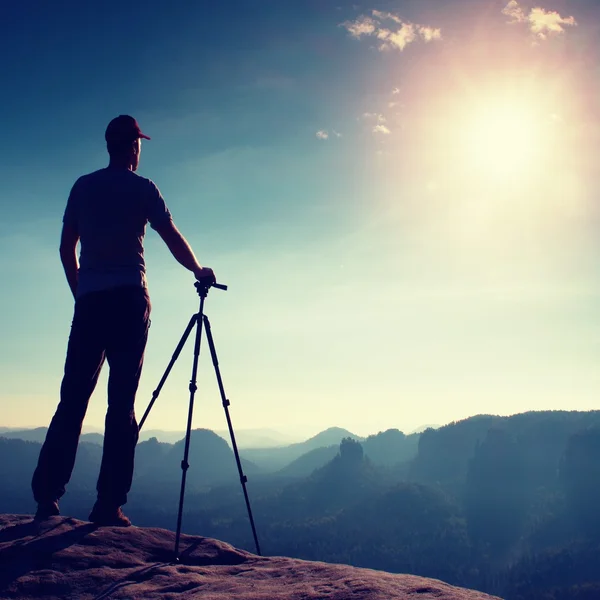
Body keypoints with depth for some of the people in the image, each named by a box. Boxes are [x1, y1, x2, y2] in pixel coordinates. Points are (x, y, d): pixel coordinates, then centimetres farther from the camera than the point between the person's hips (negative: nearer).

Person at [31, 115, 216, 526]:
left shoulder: (83, 187, 14)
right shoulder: (142, 189, 2)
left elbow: (66, 248, 15)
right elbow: (173, 240, 1)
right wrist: (200, 271, 17)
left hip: (88, 300, 4)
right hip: (129, 298, -4)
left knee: (73, 398, 4)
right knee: (122, 402, -4)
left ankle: (46, 496, 0)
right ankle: (109, 505, -6)